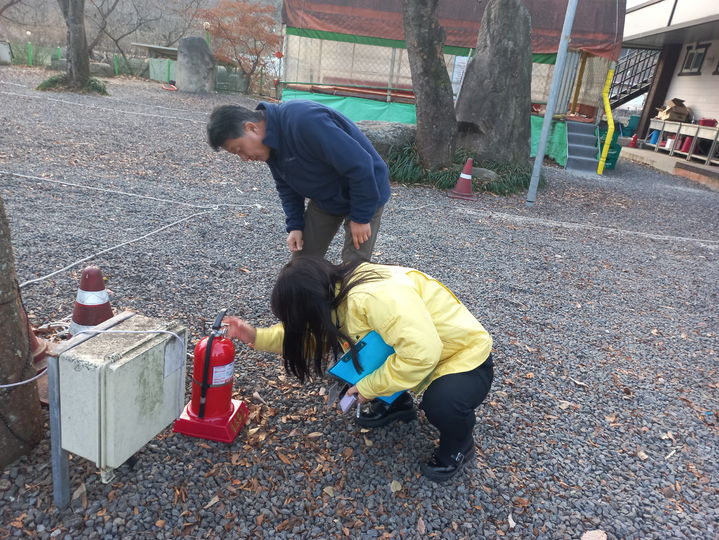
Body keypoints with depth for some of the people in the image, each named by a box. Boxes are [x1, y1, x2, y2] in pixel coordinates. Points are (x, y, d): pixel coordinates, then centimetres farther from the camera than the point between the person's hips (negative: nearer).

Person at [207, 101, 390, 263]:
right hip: (324, 198, 8)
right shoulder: (270, 142, -6)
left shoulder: (304, 121, -34)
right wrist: (294, 226, -3)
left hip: (365, 194, -7)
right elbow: (286, 186, 8)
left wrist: (361, 217, -23)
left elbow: (359, 165, -32)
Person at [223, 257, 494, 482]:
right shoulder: (337, 291, -6)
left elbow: (421, 353, -40)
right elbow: (307, 336, 6)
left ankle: (459, 443, 0)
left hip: (465, 354, -7)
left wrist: (370, 387, -27)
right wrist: (257, 336, -4)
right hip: (414, 351, 8)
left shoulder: (376, 297, -37)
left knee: (442, 404, -35)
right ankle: (396, 403, 18)